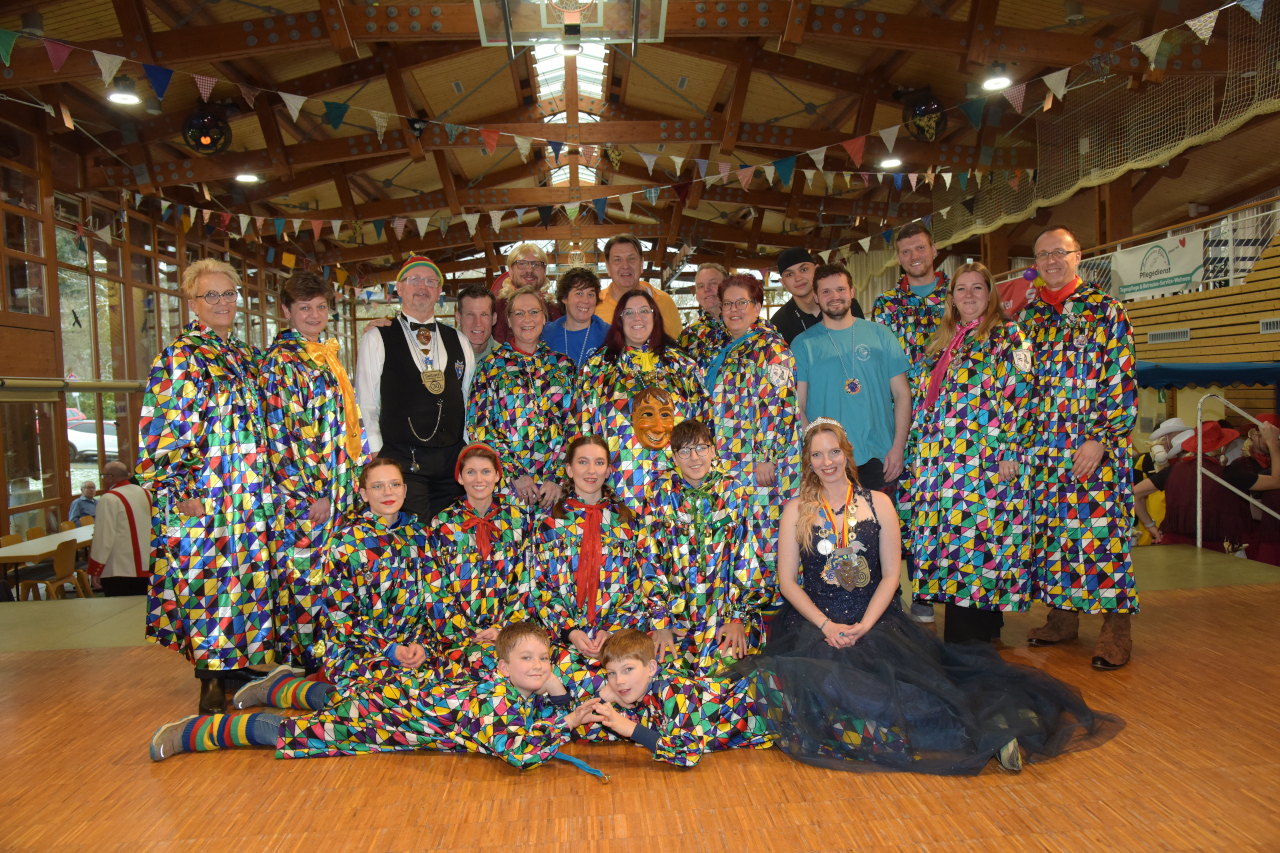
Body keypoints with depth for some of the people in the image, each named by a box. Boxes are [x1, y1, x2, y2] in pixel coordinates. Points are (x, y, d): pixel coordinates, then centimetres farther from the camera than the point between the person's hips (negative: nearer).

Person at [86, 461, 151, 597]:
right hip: (145, 566, 7)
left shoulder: (109, 499, -14)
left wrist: (95, 570, -8)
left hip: (118, 570, -7)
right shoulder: (144, 493, 9)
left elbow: (103, 538, -15)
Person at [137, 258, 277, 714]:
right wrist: (184, 496, -14)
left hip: (251, 500, 6)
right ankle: (213, 687, 9)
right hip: (205, 501, -6)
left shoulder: (245, 356, 15)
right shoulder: (179, 359, -5)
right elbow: (160, 435, -10)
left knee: (247, 580, 9)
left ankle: (239, 671, 22)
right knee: (209, 579, -2)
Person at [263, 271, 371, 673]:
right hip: (303, 491, -8)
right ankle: (301, 659, 11)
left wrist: (352, 480, 15)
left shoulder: (326, 354, 15)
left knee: (334, 572, 12)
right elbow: (280, 432, -14)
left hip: (338, 485, 8)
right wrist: (309, 494, -16)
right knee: (304, 572, -1)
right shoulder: (281, 360, -8)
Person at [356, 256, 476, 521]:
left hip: (453, 458, 4)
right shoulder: (376, 339, 4)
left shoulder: (459, 342, 15)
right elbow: (366, 404, 3)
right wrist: (377, 456, -4)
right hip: (401, 459, -3)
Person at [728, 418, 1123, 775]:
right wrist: (826, 626, -12)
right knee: (826, 683, -30)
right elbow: (787, 581, 3)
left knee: (906, 673, -29)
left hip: (874, 621, 1)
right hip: (813, 623, -1)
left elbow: (890, 576, 4)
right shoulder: (796, 510, 6)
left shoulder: (879, 503, 8)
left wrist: (864, 625, -11)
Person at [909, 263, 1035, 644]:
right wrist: (923, 452, 15)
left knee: (973, 537, -8)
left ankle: (970, 636, 0)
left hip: (986, 459, -6)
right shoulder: (944, 342, 20)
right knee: (949, 539, 5)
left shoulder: (1008, 335, 2)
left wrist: (1009, 452, -14)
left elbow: (1017, 396, -7)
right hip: (941, 461, 6)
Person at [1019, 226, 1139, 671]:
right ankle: (1062, 615, 20)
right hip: (1042, 446, 5)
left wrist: (1099, 439, -15)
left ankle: (1116, 626, 5)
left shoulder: (1106, 309, -1)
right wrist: (1022, 441, 8)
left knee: (1101, 526, -5)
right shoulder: (1028, 314, 12)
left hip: (1096, 442, -4)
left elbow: (1122, 381, -6)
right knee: (1049, 526, 8)